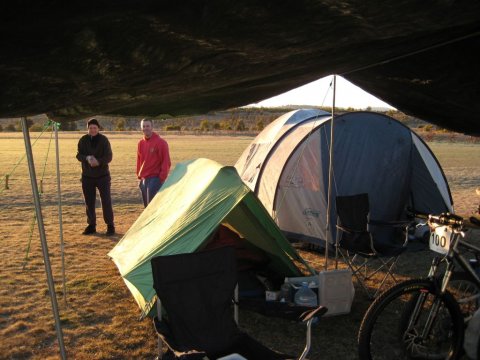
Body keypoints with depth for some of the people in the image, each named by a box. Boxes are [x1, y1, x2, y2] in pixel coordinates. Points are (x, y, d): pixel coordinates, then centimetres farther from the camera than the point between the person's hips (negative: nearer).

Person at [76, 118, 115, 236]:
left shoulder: (104, 140, -8)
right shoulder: (83, 140, 1)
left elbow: (109, 156, -12)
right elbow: (79, 155, -1)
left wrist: (99, 161, -30)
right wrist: (87, 158, -22)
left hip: (102, 175, -3)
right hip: (87, 176, 3)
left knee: (106, 201, -3)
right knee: (89, 202, 10)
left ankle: (110, 226, 5)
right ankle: (91, 225, 22)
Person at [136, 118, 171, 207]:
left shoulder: (160, 142, -10)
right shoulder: (141, 143, 10)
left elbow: (166, 162, -11)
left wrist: (162, 177, -15)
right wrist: (139, 176, 13)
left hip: (155, 178, -7)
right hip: (144, 179, 7)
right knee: (147, 205, 12)